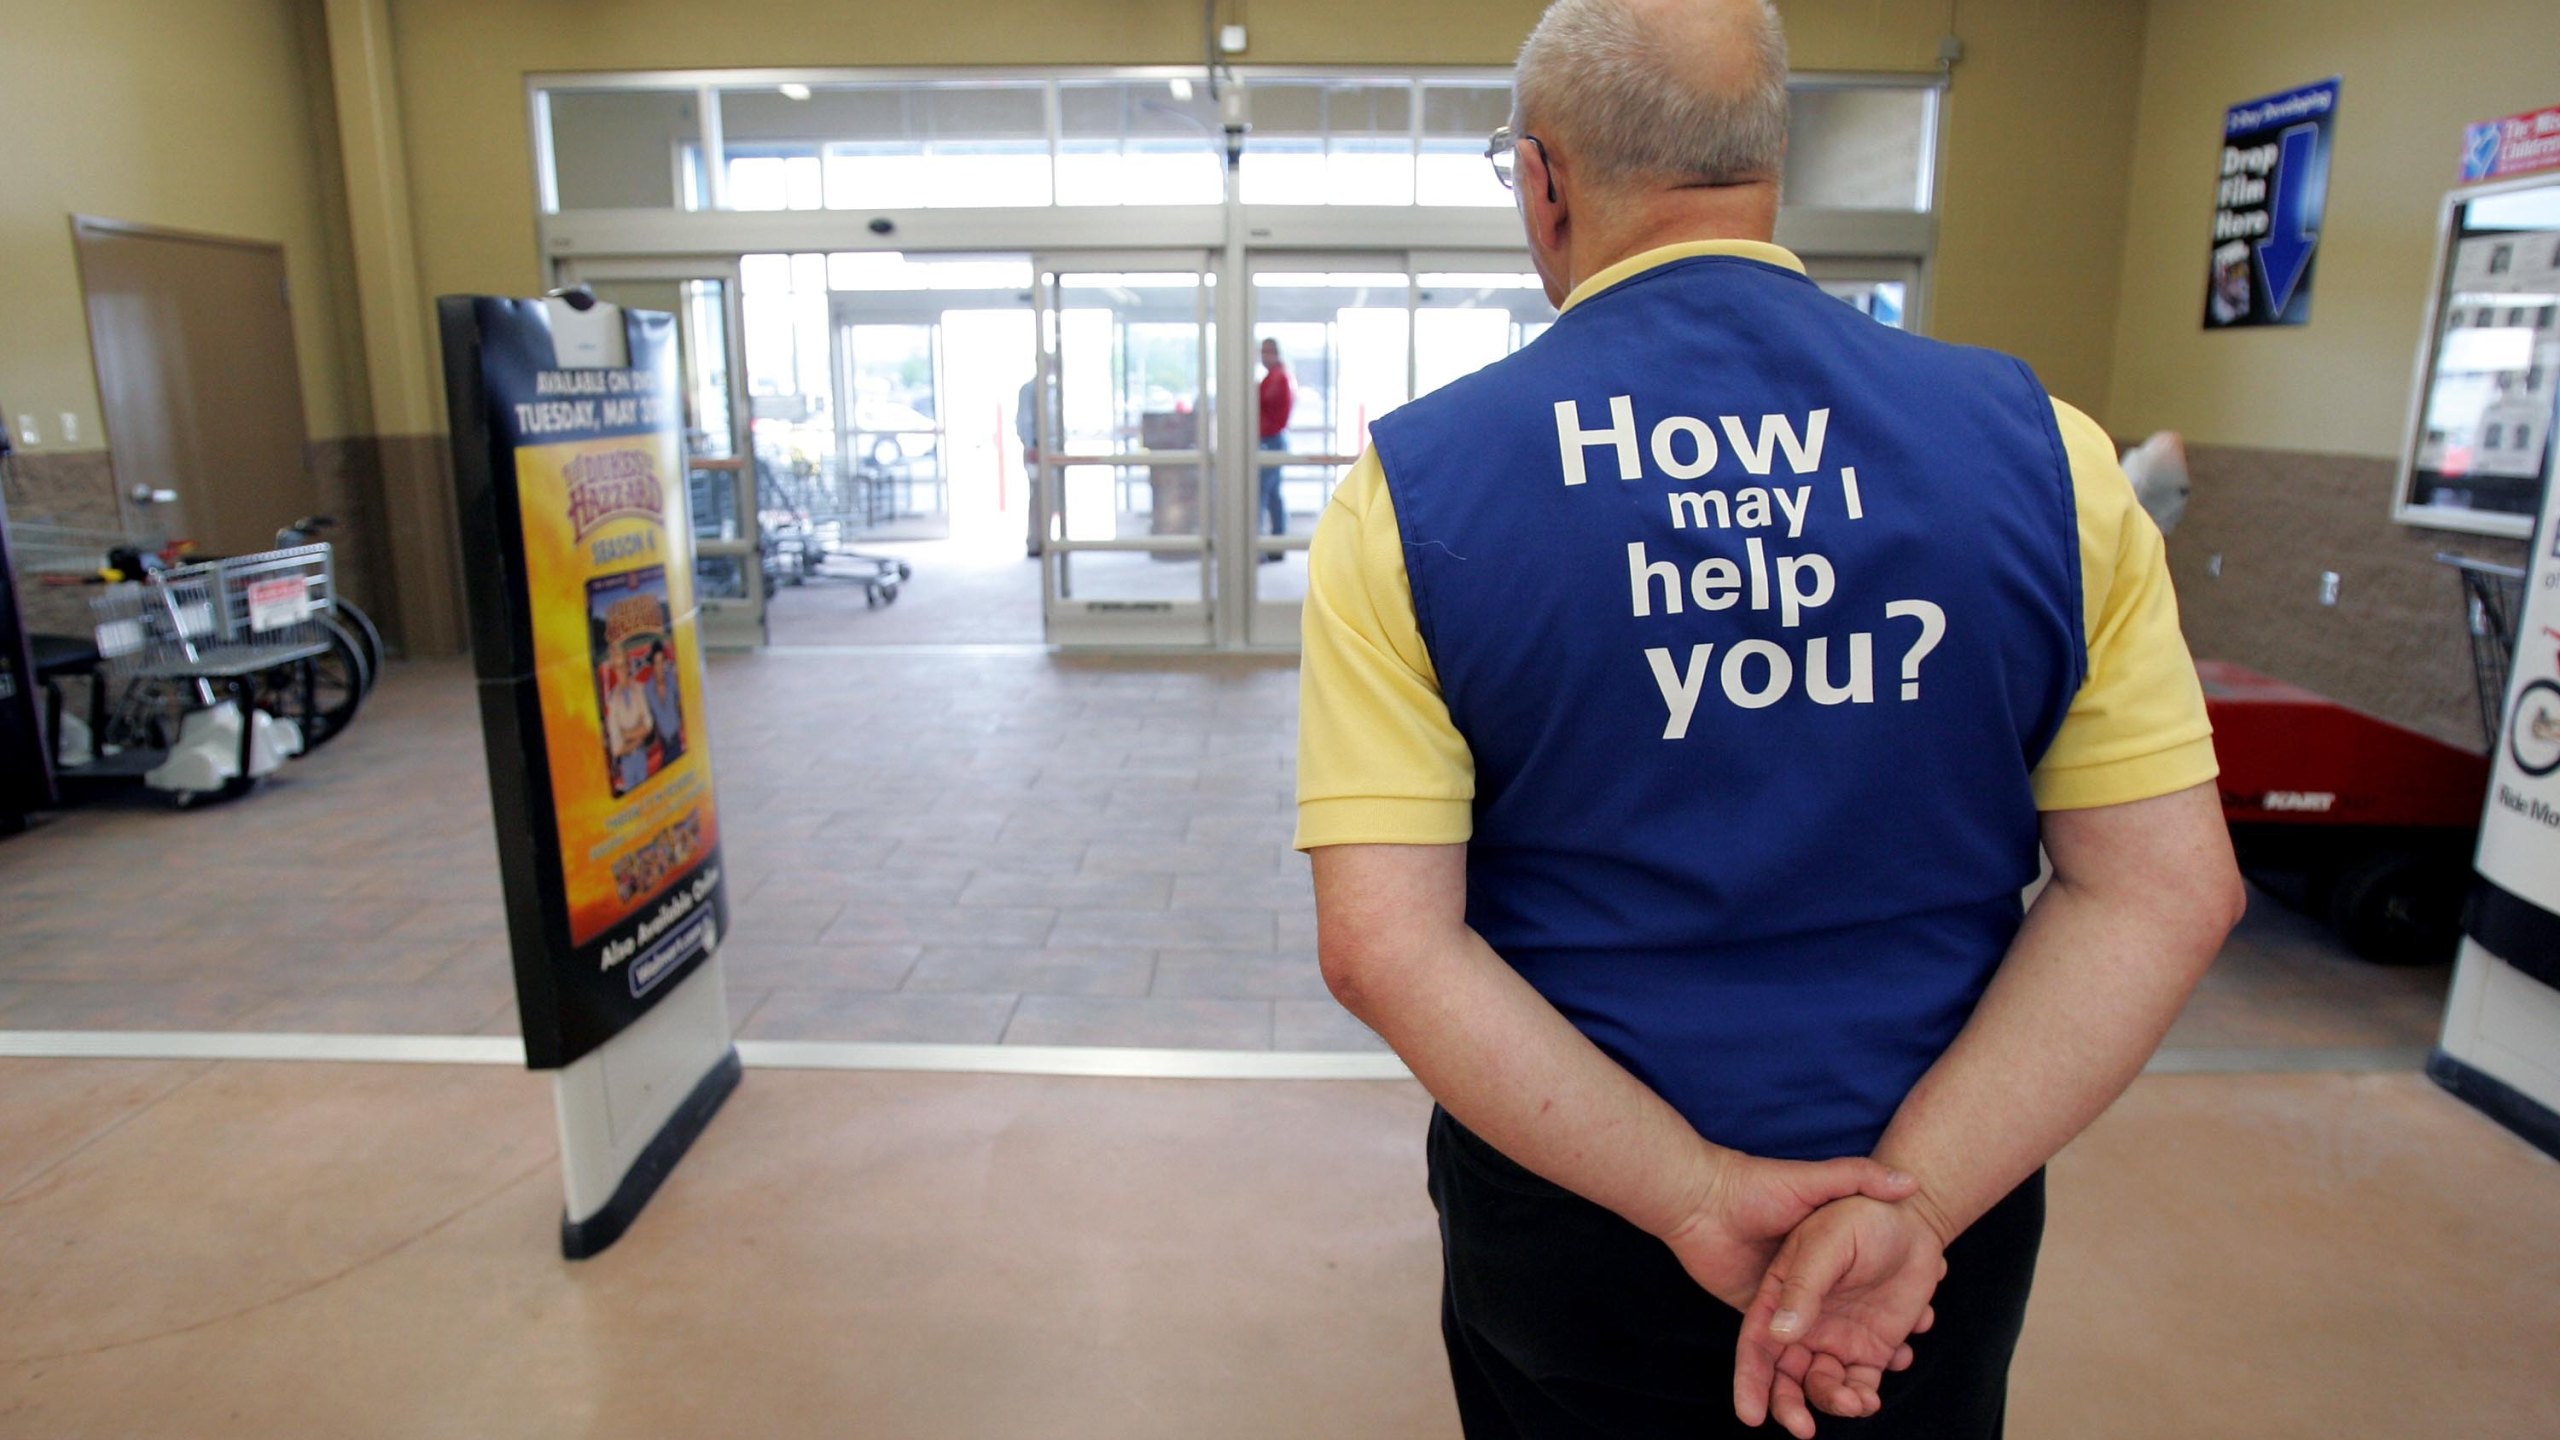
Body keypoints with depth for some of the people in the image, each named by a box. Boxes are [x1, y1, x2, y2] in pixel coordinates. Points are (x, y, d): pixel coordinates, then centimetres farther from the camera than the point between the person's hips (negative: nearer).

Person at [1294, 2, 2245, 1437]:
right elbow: (2167, 891, -9)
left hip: (1573, 1228, -1)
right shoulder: (2040, 444, -8)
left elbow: (1382, 941, -19)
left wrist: (1692, 1196, -15)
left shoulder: (1413, 486, -14)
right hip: (1938, 1234, 2)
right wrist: (1911, 1201, -14)